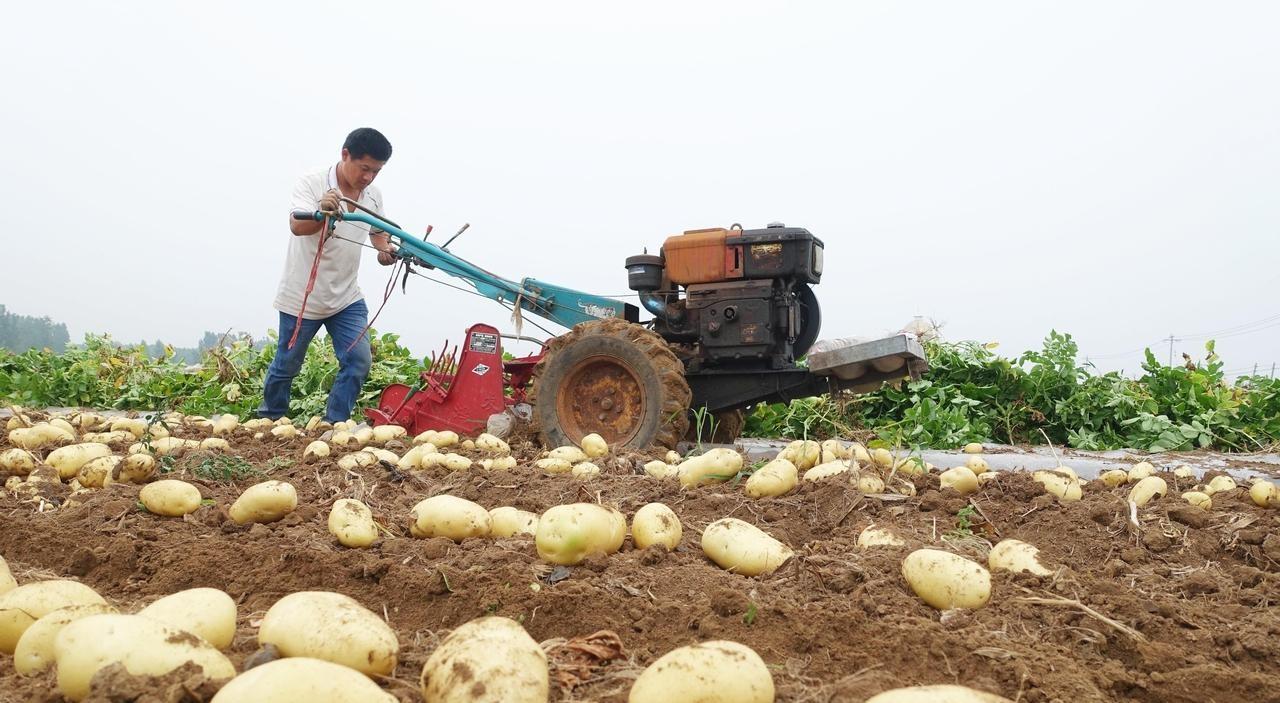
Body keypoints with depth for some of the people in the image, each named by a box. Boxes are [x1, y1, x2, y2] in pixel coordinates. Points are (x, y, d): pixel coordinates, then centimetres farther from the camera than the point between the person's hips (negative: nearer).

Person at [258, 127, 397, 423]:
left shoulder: (373, 196, 1)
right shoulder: (312, 183, -15)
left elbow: (378, 231, 19)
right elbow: (297, 225, -30)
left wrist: (385, 249, -5)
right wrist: (322, 212, -53)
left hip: (347, 298, 5)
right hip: (302, 296, -4)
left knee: (359, 360, -7)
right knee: (286, 365, 9)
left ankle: (334, 425, 4)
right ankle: (268, 420, 30)